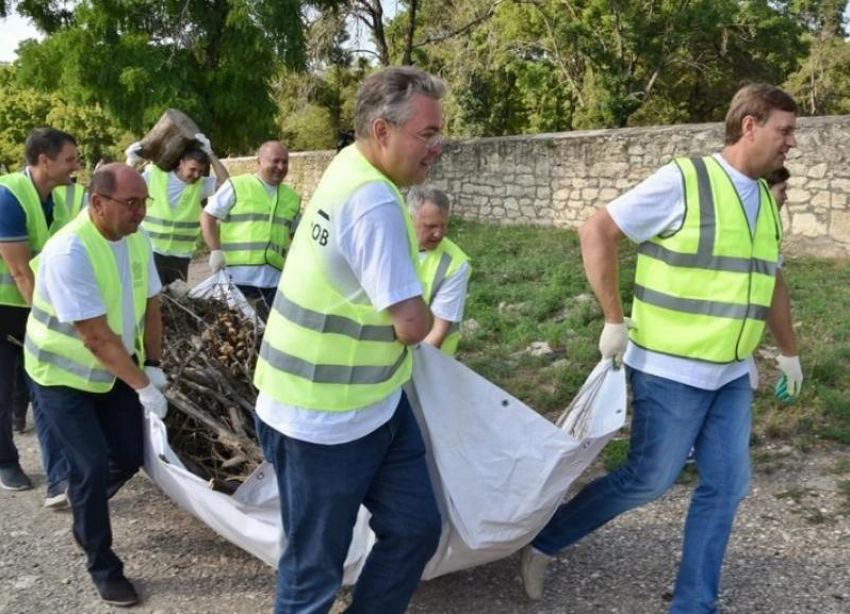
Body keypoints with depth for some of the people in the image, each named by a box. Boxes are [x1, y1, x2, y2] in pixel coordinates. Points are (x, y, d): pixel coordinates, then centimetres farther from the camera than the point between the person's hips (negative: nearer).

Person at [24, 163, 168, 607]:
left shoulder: (136, 240, -6)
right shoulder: (69, 251, -30)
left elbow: (149, 305, 4)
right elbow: (97, 337, -30)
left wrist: (152, 365, -3)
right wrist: (143, 386, -25)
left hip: (114, 370, 7)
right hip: (63, 376, -6)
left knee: (130, 456, 5)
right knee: (92, 466, -9)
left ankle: (85, 508, 38)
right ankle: (103, 568, 10)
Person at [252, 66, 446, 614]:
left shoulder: (352, 168, 6)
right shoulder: (374, 202, -26)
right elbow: (412, 324, -23)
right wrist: (425, 317, -1)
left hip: (377, 405, 10)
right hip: (324, 422, -10)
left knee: (416, 528, 15)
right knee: (315, 568, 8)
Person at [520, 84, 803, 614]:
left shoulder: (765, 200, 10)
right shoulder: (681, 182, -15)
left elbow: (771, 283, 23)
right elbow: (597, 231, -14)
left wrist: (789, 351, 27)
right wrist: (614, 320, -15)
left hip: (732, 374, 8)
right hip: (670, 370, -7)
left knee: (727, 486, 8)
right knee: (649, 480, 2)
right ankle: (545, 540, 21)